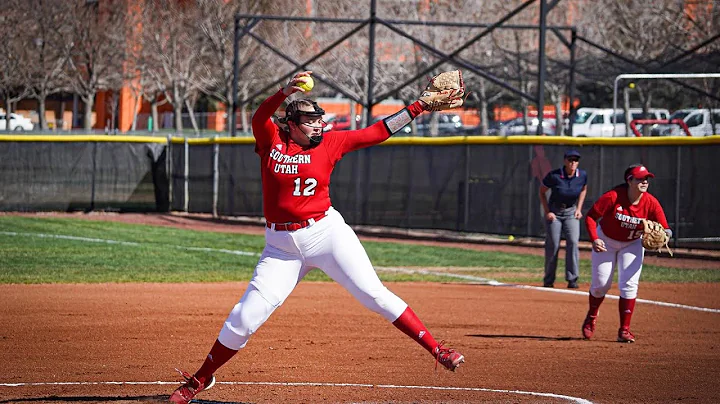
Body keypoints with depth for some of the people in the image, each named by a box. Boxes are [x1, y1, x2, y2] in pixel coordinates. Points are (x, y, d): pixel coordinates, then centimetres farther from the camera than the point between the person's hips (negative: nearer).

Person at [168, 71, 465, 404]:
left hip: (326, 232, 0)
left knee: (374, 295, -8)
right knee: (244, 318, -2)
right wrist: (286, 92, -38)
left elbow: (378, 132, 5)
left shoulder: (329, 143, 3)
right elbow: (260, 117, -20)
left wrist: (419, 107, 0)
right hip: (281, 245, 0)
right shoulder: (271, 141, 0)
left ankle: (436, 350, -5)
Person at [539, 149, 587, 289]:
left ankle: (572, 279, -9)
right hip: (554, 212, -2)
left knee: (573, 242, -13)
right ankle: (549, 280, 12)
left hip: (571, 212, 2)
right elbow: (542, 191, -4)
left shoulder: (582, 176, -11)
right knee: (552, 245, -1)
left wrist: (579, 208, 4)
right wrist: (547, 212, -9)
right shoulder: (554, 176, -20)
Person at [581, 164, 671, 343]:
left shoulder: (651, 203, -22)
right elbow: (591, 216, -21)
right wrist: (594, 239, -34)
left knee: (629, 284, -13)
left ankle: (624, 330, -5)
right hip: (606, 241, -1)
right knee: (600, 284, 2)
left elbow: (664, 229, -18)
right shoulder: (613, 197, -29)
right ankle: (591, 317, 33)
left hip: (632, 244, 1)